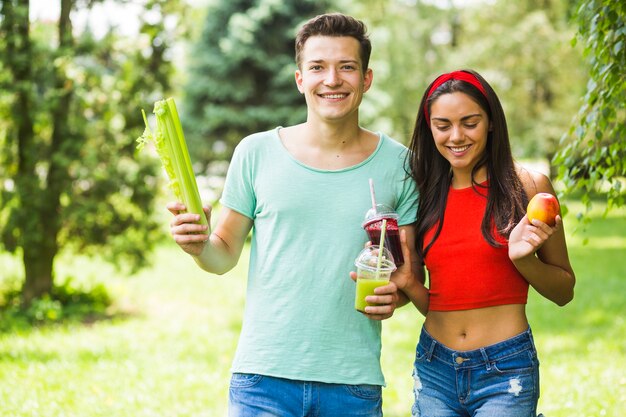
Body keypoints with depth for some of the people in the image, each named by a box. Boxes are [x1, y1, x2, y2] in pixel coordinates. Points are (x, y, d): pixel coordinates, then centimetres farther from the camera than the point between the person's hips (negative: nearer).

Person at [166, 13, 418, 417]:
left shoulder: (397, 164, 2)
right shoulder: (257, 153, 2)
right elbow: (226, 254, 9)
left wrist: (394, 294, -13)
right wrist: (200, 245, -12)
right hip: (263, 375, 0)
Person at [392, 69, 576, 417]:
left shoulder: (527, 185, -3)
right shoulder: (426, 195, 7)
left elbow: (564, 291, 3)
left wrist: (522, 257, -15)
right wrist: (407, 283, -6)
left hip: (505, 373, -3)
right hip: (434, 370, 3)